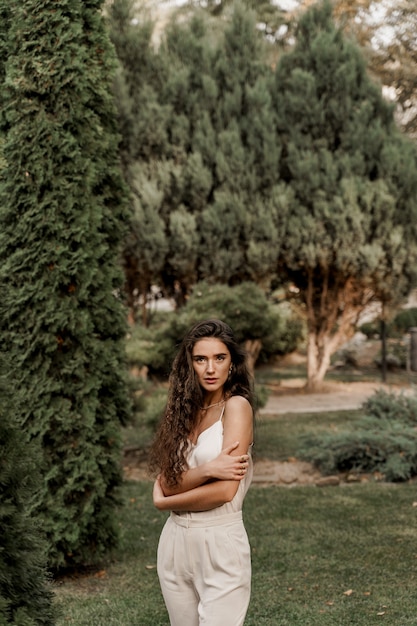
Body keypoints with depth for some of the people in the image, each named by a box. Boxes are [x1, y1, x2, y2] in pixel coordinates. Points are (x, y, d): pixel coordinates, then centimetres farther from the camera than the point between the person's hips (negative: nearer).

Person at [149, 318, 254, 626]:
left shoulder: (237, 406, -10)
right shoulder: (185, 411, 9)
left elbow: (225, 491, -18)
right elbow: (166, 482, -1)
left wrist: (164, 502, -3)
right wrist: (206, 469, -20)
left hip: (221, 544, -6)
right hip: (176, 542, 6)